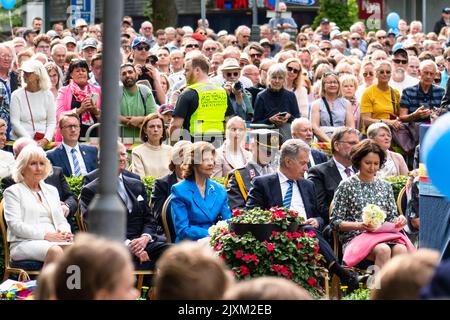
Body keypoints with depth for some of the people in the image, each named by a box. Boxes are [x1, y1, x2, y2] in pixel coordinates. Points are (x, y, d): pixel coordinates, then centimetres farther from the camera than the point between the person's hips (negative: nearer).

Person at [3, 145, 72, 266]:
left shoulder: (51, 190, 28)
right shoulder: (13, 192, 9)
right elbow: (16, 225, -4)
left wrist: (65, 232, -2)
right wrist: (45, 235, -16)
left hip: (53, 241, 5)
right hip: (25, 243, -5)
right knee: (55, 251, -39)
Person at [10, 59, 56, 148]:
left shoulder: (47, 95, 7)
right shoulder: (17, 95, 3)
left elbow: (52, 122, 6)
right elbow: (15, 122, -3)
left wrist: (46, 139, -11)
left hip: (42, 142, 1)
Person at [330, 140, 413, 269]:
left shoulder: (385, 186, 20)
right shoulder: (347, 186, 5)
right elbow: (335, 222, 2)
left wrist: (399, 220, -4)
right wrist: (359, 225, -15)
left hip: (384, 236, 4)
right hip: (356, 238, -4)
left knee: (400, 249, -31)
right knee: (383, 249, -35)